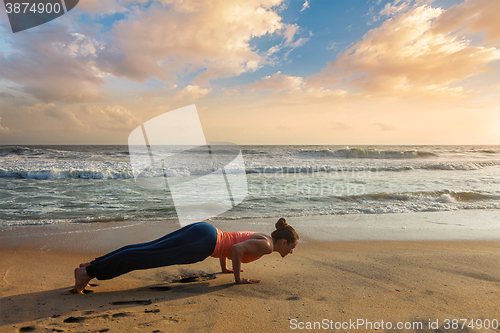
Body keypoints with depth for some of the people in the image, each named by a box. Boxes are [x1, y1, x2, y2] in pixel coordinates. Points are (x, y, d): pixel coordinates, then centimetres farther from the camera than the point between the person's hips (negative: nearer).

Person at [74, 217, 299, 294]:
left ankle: (92, 266, 12)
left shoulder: (259, 237, 24)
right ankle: (89, 271, -4)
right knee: (146, 256, -8)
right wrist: (238, 278, -10)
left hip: (201, 230, 8)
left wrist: (224, 267, 33)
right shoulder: (267, 245, -4)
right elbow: (237, 248, -23)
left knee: (147, 249, 7)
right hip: (203, 241, -8)